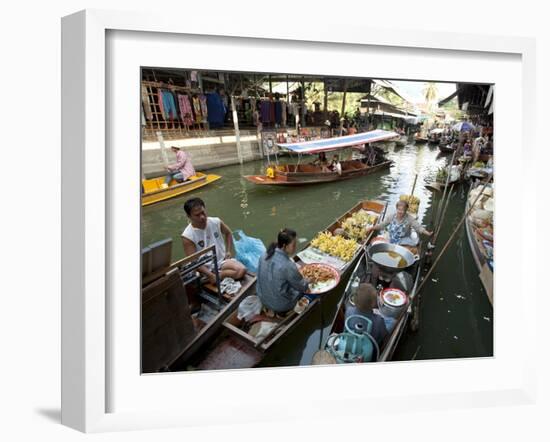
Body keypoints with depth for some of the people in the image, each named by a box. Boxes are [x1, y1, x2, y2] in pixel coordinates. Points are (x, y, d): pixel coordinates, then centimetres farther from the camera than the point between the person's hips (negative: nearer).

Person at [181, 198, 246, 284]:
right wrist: (211, 276, -25)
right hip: (206, 268, -4)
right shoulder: (187, 236, -17)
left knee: (242, 270, -22)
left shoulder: (216, 222, -6)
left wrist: (228, 251, 5)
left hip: (222, 260, 5)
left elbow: (228, 233, 16)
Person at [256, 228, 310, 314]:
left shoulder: (264, 255, -12)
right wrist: (306, 281, 8)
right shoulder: (288, 266, -31)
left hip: (263, 299, 6)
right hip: (280, 305, -6)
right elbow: (302, 287, -14)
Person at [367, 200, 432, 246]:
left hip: (405, 243, -3)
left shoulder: (409, 218, -11)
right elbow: (382, 225, 5)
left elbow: (418, 227, -20)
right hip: (392, 243, 3)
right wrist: (371, 228, -6)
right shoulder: (392, 217, -1)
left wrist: (427, 233, -37)